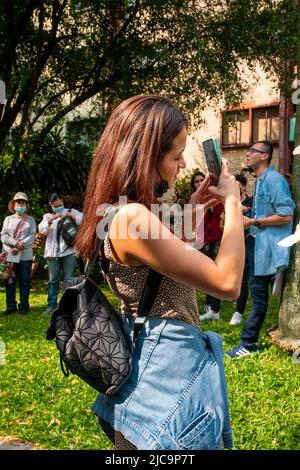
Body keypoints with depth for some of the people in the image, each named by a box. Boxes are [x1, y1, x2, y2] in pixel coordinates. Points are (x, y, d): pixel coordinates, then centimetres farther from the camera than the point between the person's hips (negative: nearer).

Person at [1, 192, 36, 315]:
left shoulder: (30, 220, 7)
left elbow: (32, 236, -5)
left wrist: (20, 247, -16)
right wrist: (15, 243, -15)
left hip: (25, 255, -2)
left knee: (25, 282, 2)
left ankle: (24, 307, 10)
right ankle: (11, 306, 11)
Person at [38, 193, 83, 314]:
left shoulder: (72, 212, 13)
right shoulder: (48, 216, 18)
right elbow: (42, 230, 2)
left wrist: (73, 217, -14)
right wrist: (51, 220, -13)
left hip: (69, 251, -2)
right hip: (52, 252, 2)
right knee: (53, 280, 2)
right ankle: (52, 304, 6)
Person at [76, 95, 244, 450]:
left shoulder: (124, 211, 5)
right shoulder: (132, 218, -26)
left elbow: (165, 251, 22)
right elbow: (227, 283, -25)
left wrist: (193, 205, 15)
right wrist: (232, 203, -14)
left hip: (162, 361, 10)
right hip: (168, 369, -10)